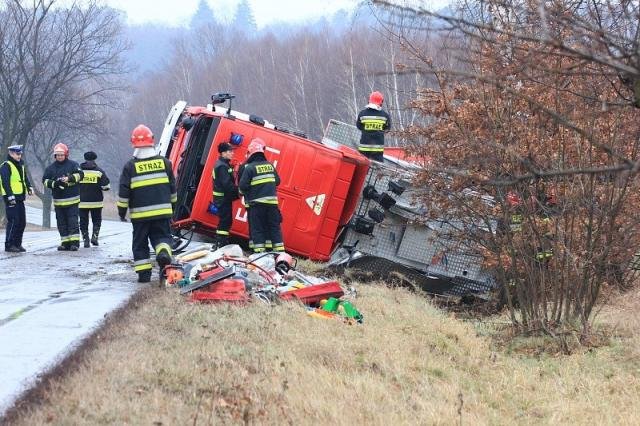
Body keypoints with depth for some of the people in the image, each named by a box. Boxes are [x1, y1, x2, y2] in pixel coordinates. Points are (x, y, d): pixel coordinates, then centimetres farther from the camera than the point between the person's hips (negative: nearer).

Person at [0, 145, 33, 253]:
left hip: (20, 198, 9)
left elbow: (25, 178, 25)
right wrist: (10, 196, -22)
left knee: (22, 222, 10)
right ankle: (9, 245, -6)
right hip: (11, 198, -9)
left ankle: (17, 243, 18)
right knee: (13, 221, -11)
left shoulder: (20, 165, 17)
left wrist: (29, 187, 6)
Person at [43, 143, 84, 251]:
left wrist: (69, 179, -24)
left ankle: (75, 242, -9)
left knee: (72, 221, -8)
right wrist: (54, 183, -13)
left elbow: (80, 174, -10)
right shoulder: (51, 168, 10)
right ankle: (65, 243, 12)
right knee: (61, 222, 6)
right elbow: (45, 180, 6)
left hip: (72, 199, -4)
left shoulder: (72, 164, 1)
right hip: (58, 200, 4)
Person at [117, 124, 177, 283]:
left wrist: (122, 211, 7)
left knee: (140, 243, 9)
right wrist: (172, 205, 25)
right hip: (162, 211, 2)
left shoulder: (130, 166, -6)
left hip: (140, 214, -2)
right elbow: (172, 187, 11)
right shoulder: (164, 162, 2)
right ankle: (163, 252, -22)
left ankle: (143, 273, 6)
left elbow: (124, 192, -4)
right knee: (162, 236, 10)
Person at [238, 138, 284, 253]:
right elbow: (277, 181, 15)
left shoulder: (249, 168, -9)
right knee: (275, 227, 10)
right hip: (272, 201, 4)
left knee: (257, 228, 2)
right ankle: (279, 251, 8)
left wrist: (243, 192, 10)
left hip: (257, 203, -4)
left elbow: (243, 185, -11)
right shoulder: (270, 166, 7)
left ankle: (259, 250, -4)